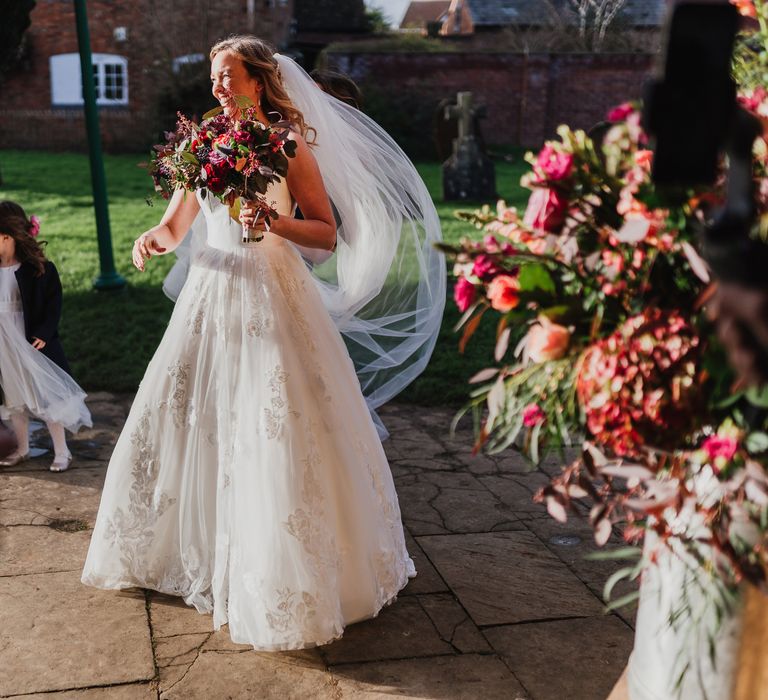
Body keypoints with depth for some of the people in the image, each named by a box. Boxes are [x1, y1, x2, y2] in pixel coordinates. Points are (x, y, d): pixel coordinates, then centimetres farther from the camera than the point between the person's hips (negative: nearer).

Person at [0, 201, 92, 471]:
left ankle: (61, 452, 14)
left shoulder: (38, 269, -13)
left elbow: (53, 305, -9)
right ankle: (22, 448, 32)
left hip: (33, 344, -5)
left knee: (46, 396, 3)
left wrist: (43, 334, -19)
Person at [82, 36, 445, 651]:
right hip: (213, 298, 5)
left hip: (275, 299, -5)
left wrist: (278, 222, -21)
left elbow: (329, 235, -5)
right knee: (192, 418, 10)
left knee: (279, 431, -3)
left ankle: (288, 574, 14)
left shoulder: (291, 147, -3)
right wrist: (152, 241, -11)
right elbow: (175, 227, 11)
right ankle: (193, 545, 32)